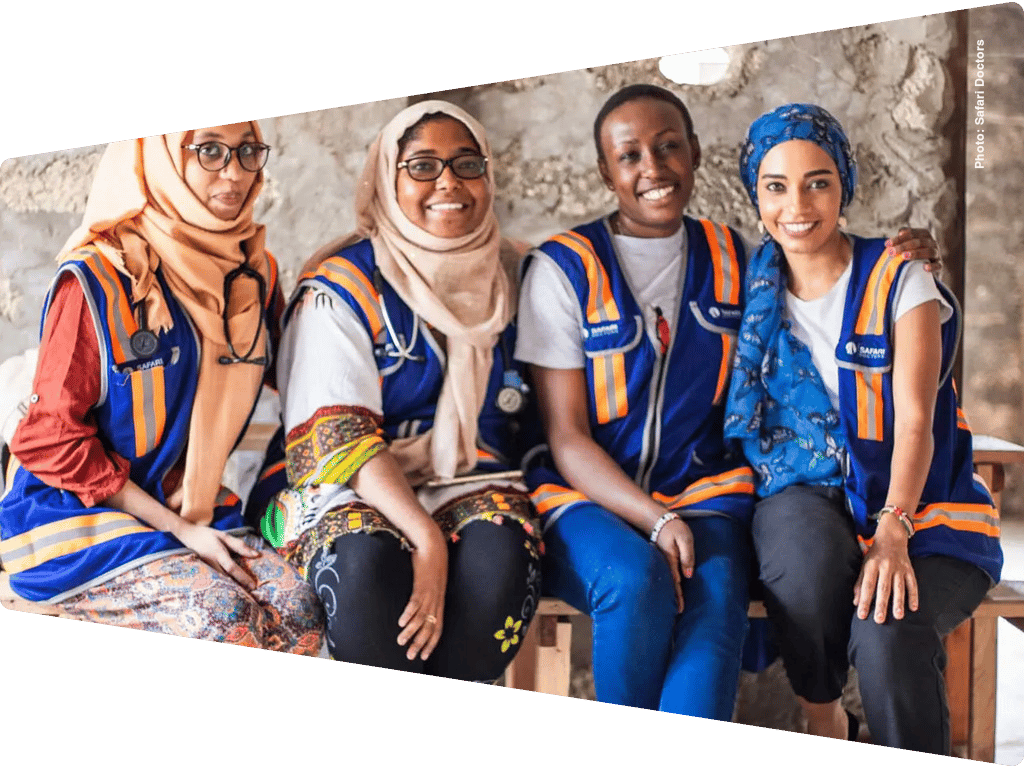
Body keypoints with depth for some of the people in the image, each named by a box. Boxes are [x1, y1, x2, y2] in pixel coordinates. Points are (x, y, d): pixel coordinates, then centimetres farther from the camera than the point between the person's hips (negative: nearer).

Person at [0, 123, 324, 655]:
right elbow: (52, 438, -13)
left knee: (298, 614, -19)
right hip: (77, 512, -5)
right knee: (222, 620, -28)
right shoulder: (97, 280, -14)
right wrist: (179, 530, -16)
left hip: (196, 507, 6)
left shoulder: (254, 273, 4)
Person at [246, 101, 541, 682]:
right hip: (344, 490, -3)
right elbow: (338, 436, -14)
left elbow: (520, 416, 16)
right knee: (368, 561, -37)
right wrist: (426, 539, -29)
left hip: (466, 484, 3)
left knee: (499, 554, -32)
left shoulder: (511, 277, 11)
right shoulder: (342, 286, -3)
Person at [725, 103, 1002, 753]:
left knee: (886, 633, -34)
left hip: (919, 505, -2)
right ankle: (823, 724, -10)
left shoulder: (899, 280, -1)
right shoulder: (754, 290, 9)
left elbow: (915, 419, -12)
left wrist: (892, 531, -28)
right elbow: (742, 413, 10)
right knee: (805, 543, -35)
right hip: (804, 497, 2)